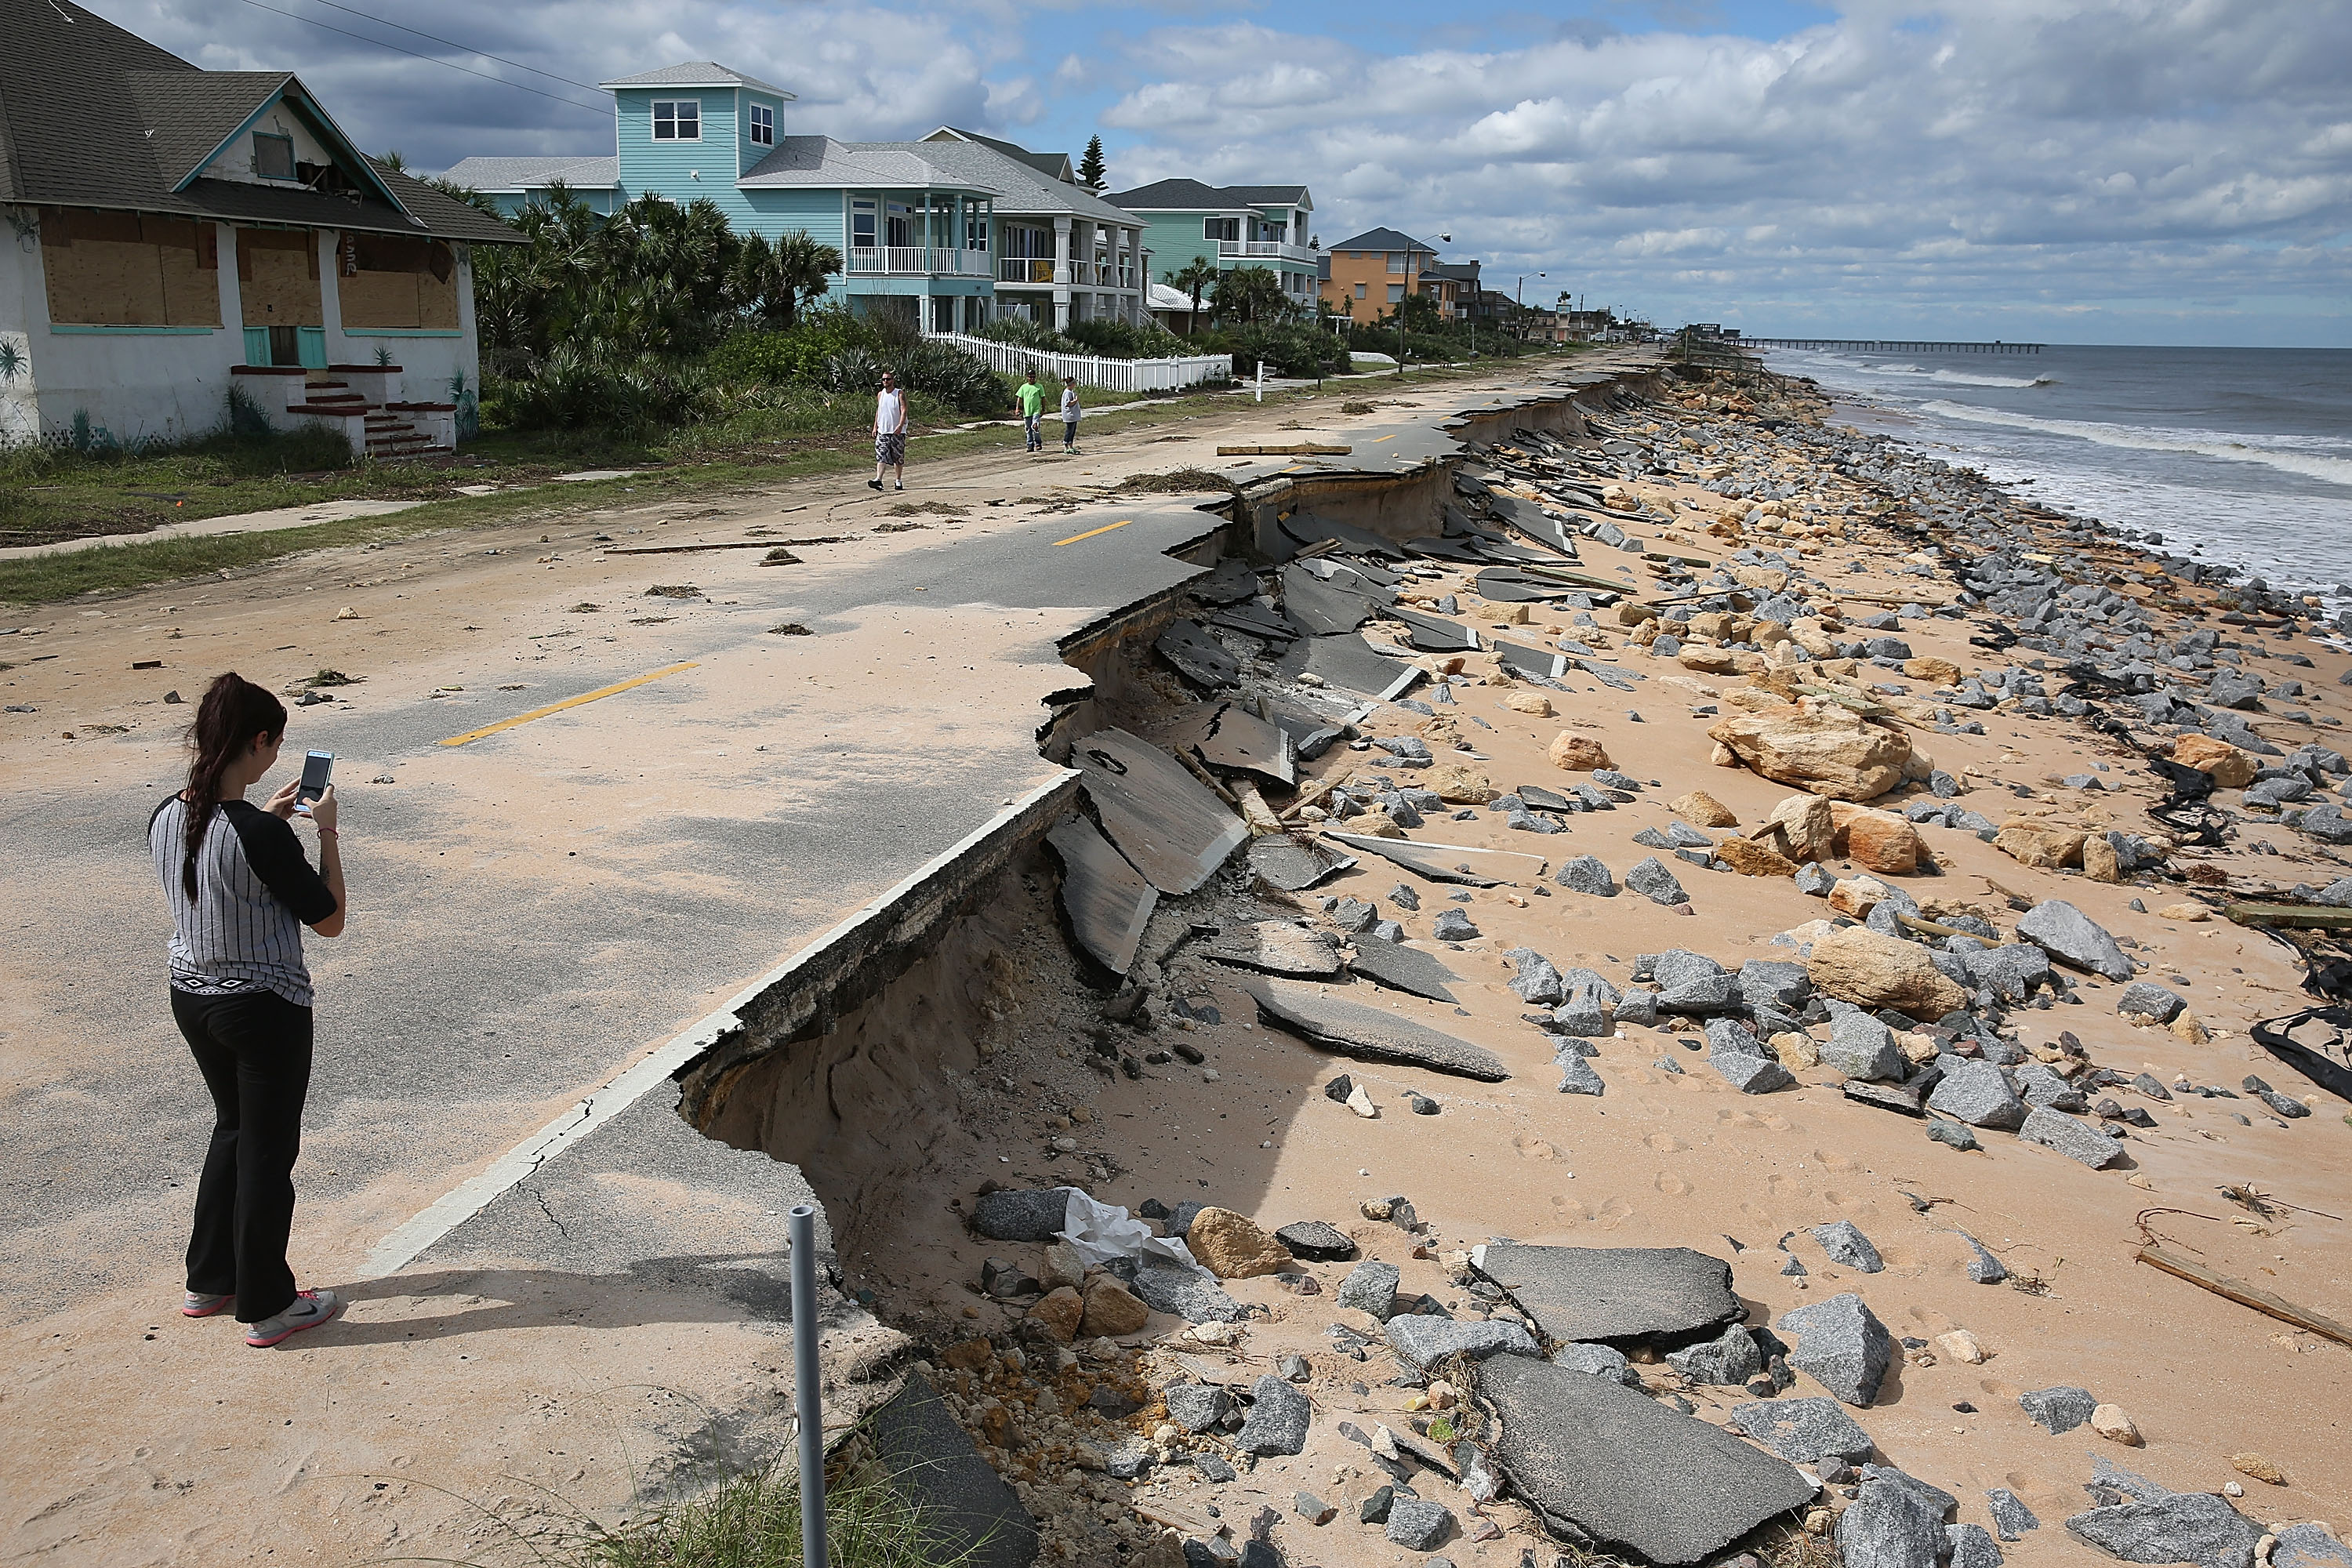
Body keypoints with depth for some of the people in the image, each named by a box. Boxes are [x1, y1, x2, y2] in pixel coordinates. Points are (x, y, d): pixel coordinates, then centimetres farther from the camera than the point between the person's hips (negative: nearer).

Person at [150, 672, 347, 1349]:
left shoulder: (166, 819, -5)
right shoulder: (263, 836, -27)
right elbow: (330, 919, -15)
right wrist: (326, 830, -8)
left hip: (190, 1000, 7)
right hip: (264, 1009, -7)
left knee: (234, 1127, 26)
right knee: (268, 1150, 9)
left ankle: (210, 1280, 38)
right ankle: (267, 1307, 24)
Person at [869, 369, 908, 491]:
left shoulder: (900, 394, -4)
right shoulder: (880, 395, 11)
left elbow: (904, 411, -13)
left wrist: (900, 425, -26)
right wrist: (875, 427, 14)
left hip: (897, 431, -3)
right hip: (883, 430, 3)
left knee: (899, 458, 5)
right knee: (881, 456, -11)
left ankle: (899, 481, 19)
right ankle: (878, 480, -22)